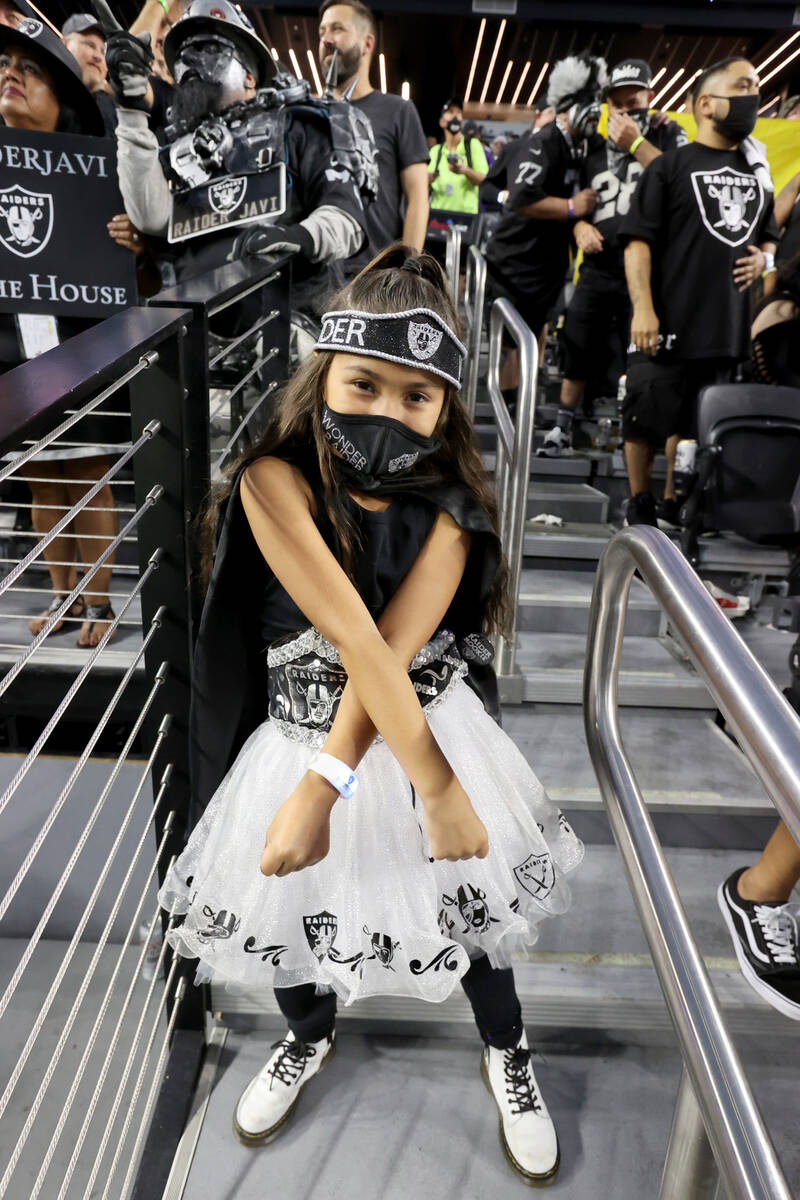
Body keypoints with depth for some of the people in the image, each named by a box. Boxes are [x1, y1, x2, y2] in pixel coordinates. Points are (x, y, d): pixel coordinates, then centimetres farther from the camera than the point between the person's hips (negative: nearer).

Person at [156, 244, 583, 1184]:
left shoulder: (449, 506, -12)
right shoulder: (275, 482, -20)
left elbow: (395, 650, -21)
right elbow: (354, 641, -26)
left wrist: (320, 791, -27)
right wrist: (438, 788, -26)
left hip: (433, 730, 1)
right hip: (301, 740, 0)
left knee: (468, 899, 15)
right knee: (287, 912, 19)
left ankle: (506, 1055, 50)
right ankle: (310, 1040, 56)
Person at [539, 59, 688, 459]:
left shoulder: (668, 136, 3)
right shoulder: (595, 145, 13)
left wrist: (636, 144, -16)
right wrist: (579, 225, -2)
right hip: (598, 268, 4)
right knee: (576, 351, 7)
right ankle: (562, 429, 21)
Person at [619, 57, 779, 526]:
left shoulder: (758, 172, 17)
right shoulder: (671, 165, 0)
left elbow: (770, 234, 28)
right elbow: (638, 239, -9)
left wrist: (765, 258, 3)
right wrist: (642, 307, -20)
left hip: (725, 325, 5)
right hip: (667, 322, -5)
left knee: (694, 422, 11)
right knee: (647, 419, 1)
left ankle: (672, 505, 23)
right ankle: (640, 504, 17)